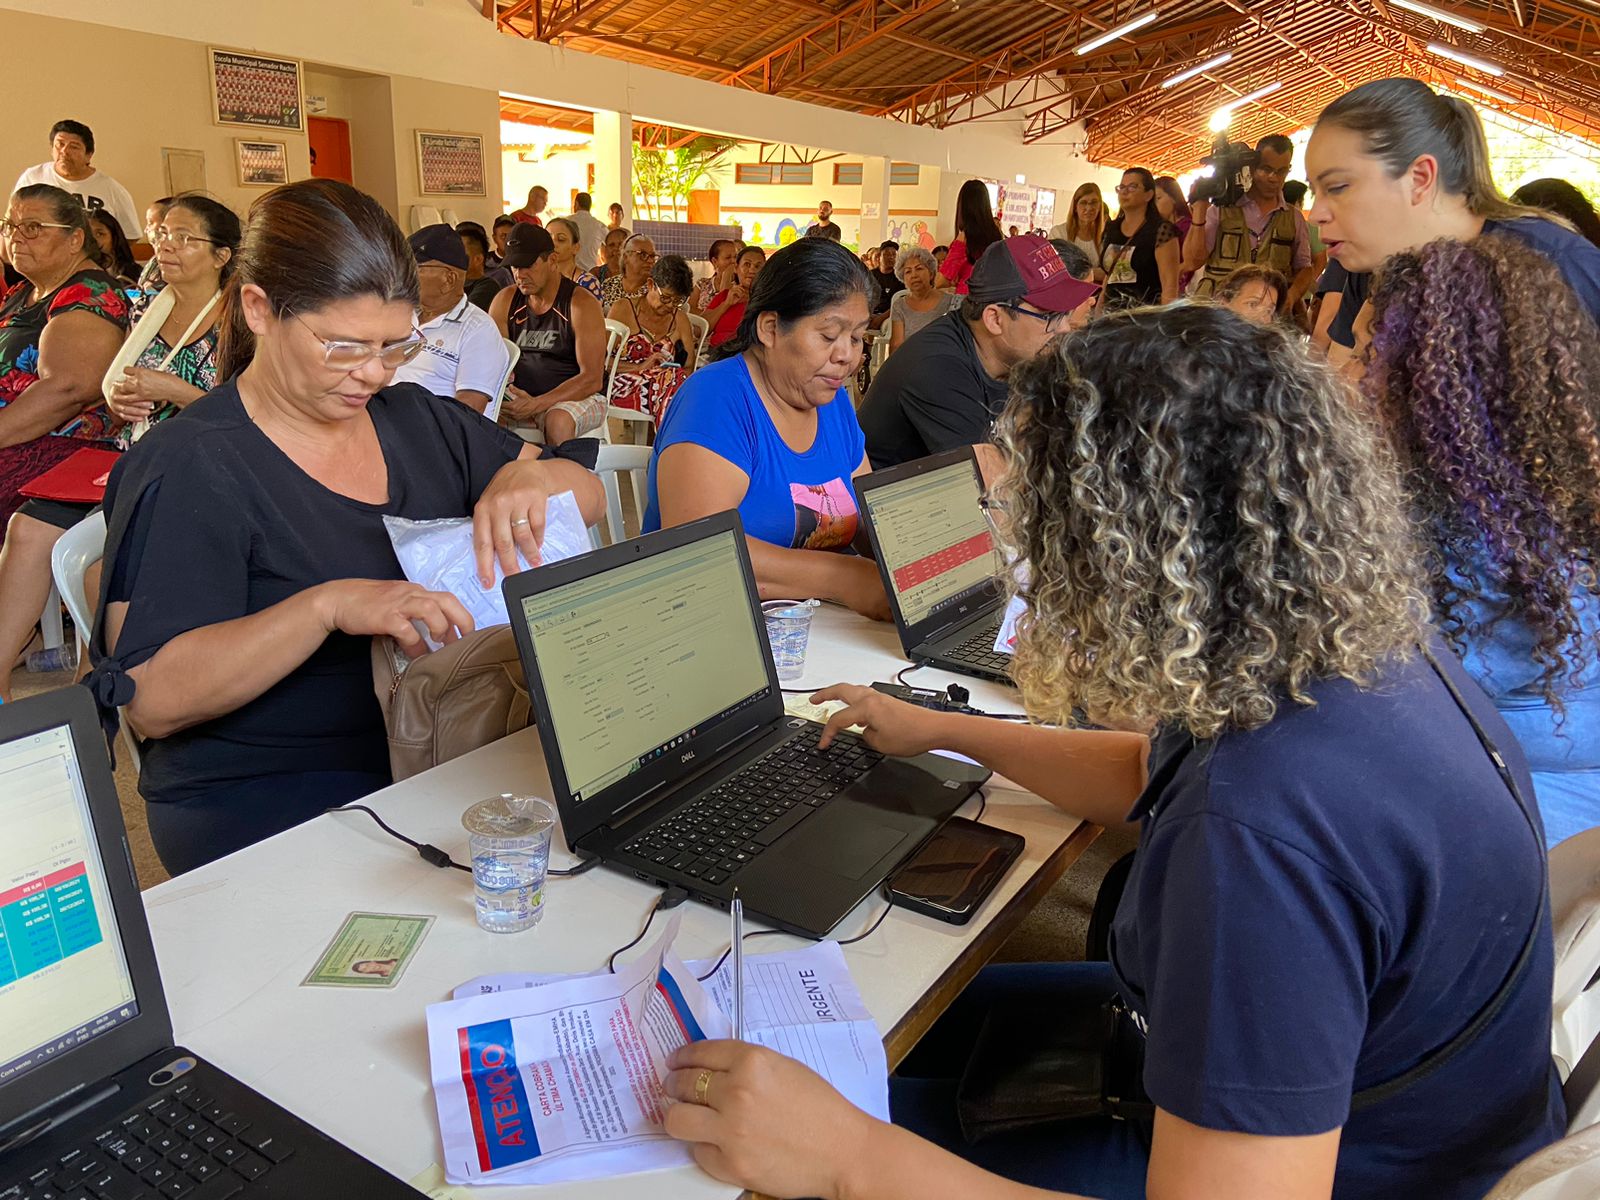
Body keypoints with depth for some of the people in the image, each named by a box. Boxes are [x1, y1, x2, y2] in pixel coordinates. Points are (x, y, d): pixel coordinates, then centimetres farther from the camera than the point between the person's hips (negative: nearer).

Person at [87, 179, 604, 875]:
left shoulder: (414, 418, 9)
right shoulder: (188, 468, -10)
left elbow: (589, 495, 11)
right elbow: (151, 700, -17)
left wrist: (531, 478, -12)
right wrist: (327, 607, -30)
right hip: (267, 807, -6)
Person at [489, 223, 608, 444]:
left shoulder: (582, 304, -9)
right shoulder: (505, 301, 7)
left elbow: (592, 380, -16)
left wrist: (537, 404, -27)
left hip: (579, 398, -4)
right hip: (520, 394, 4)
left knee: (558, 421, -36)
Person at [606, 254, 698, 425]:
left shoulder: (680, 319, 20)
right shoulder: (624, 309, 8)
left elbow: (689, 367, 13)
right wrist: (640, 367, -12)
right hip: (625, 387, -4)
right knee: (674, 382, -34)